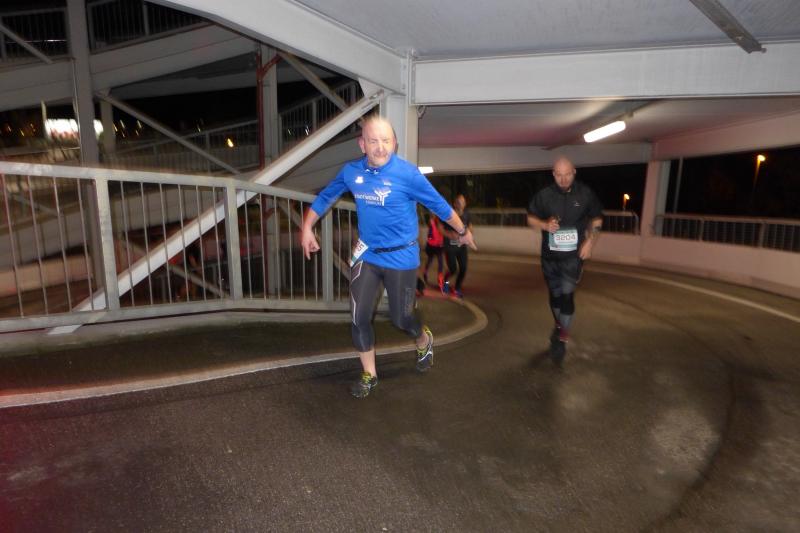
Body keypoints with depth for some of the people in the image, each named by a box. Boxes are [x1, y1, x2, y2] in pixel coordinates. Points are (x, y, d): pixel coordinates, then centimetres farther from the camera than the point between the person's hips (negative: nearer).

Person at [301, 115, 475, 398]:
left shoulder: (407, 173, -16)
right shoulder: (351, 171, -4)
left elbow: (439, 205, -5)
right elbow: (325, 197, 13)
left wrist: (463, 231, 7)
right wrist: (307, 228, 11)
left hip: (401, 257, -3)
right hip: (366, 254, 4)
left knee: (400, 318, 8)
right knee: (359, 317, 1)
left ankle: (424, 341, 45)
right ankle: (369, 374, 23)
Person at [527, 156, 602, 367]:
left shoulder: (585, 194, -5)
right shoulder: (544, 195, -5)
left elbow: (597, 220, 7)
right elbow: (530, 218, 4)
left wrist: (590, 242, -7)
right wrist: (545, 225, -17)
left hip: (573, 254, -2)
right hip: (550, 255, 2)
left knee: (567, 294, -13)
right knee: (555, 295, 14)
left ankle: (561, 340, -3)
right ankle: (560, 327, 38)